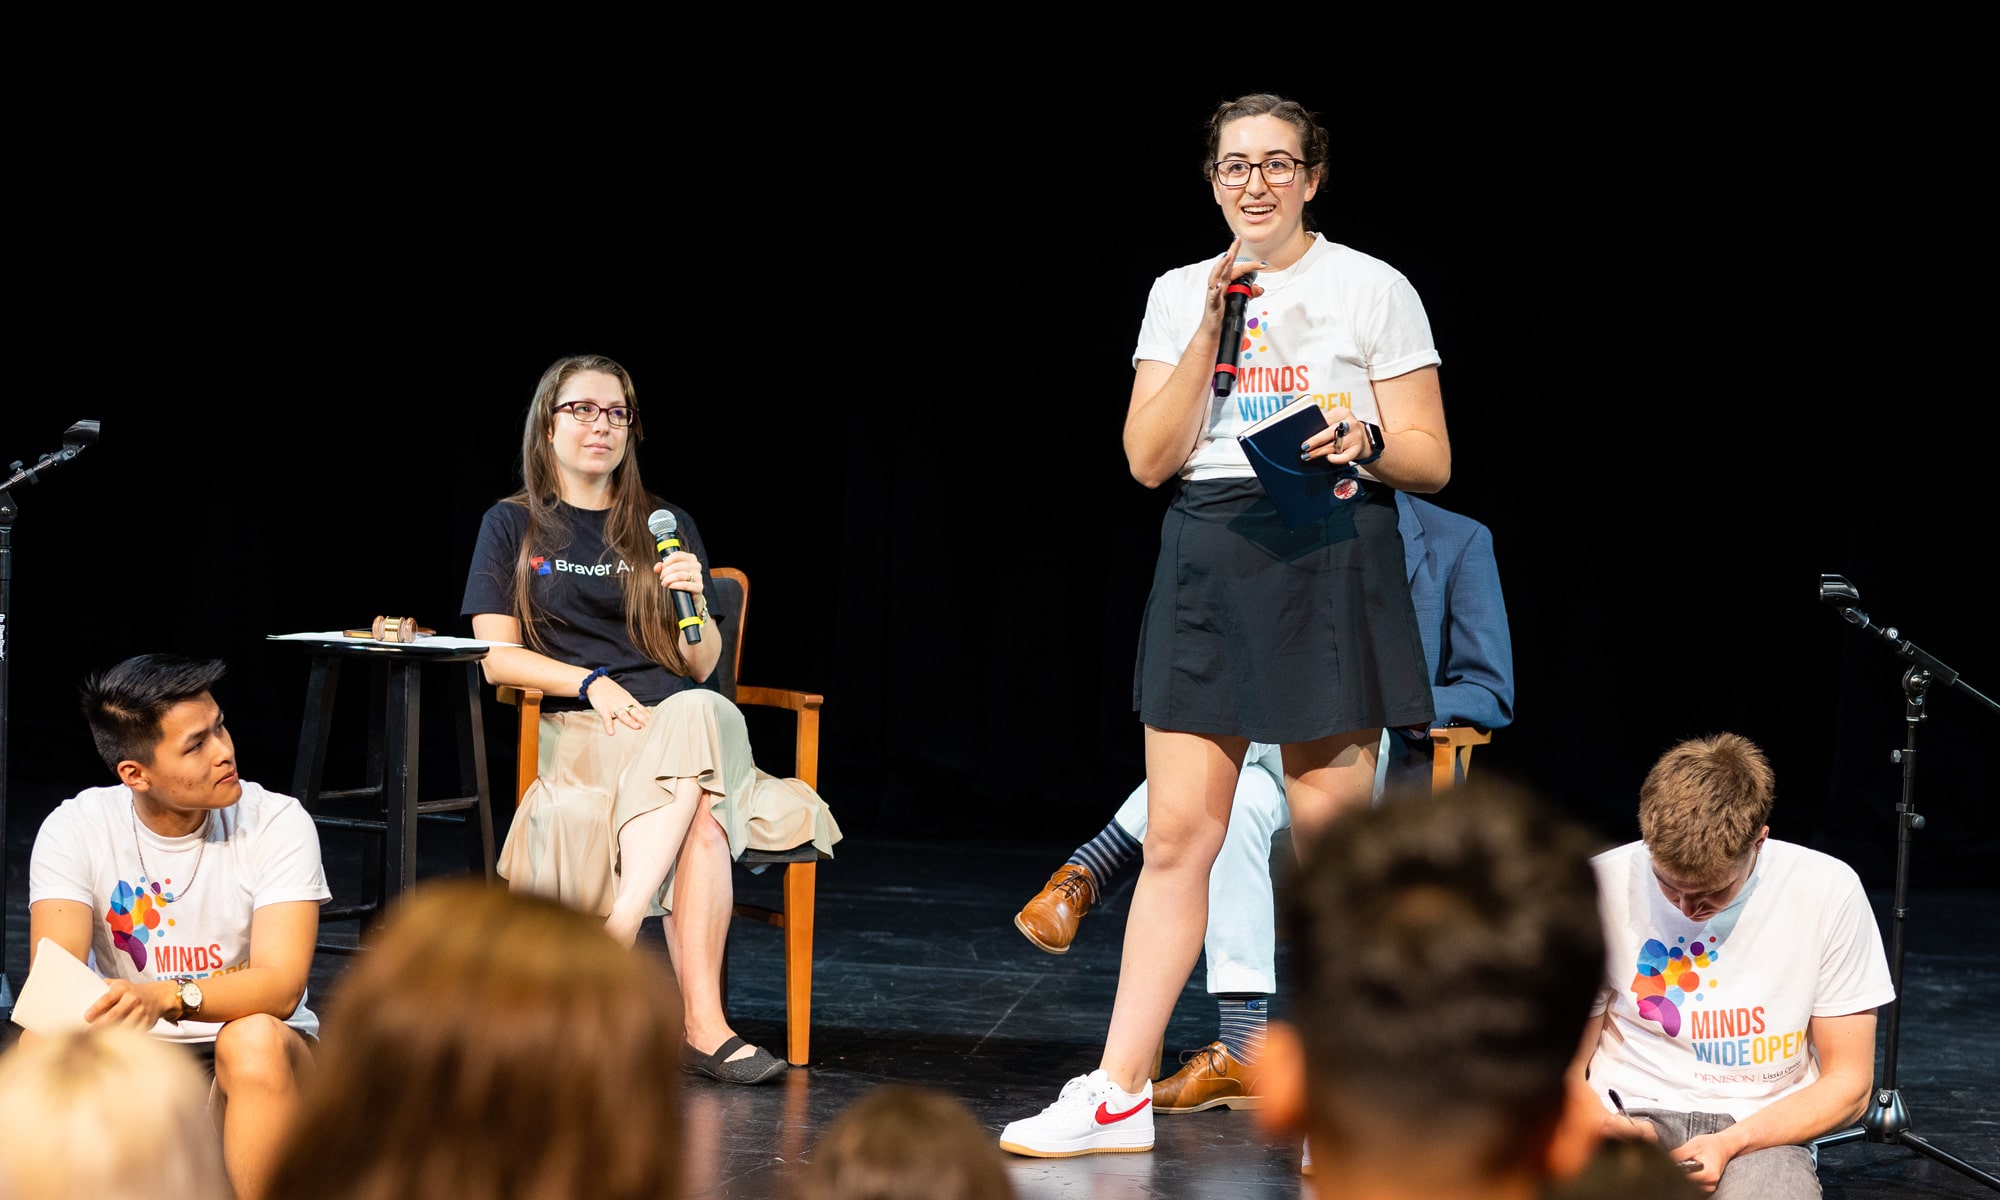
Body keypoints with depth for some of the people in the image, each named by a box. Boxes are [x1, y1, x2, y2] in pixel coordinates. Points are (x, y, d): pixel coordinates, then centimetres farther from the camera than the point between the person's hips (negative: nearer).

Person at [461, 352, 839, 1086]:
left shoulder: (666, 527, 18)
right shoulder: (512, 526, 12)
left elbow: (701, 667, 12)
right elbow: (497, 658, 2)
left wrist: (694, 600, -9)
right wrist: (592, 683, -13)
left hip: (684, 718, 3)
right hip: (576, 735, -3)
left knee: (701, 713, -38)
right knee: (701, 814, -35)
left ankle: (618, 931, -46)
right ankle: (703, 1023, -46)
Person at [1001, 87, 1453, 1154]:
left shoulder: (1373, 291, 3)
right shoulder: (1180, 293, 12)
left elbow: (1431, 463, 4)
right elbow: (1151, 459, 3)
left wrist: (1366, 440, -17)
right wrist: (1213, 330, -6)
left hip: (1332, 555, -3)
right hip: (1207, 554, 3)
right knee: (1176, 835, 0)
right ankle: (1118, 1096, 2)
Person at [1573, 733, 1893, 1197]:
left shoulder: (1828, 892, -4)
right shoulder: (1599, 889, -3)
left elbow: (1847, 1084, 2)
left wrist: (1731, 1143, -14)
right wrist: (1604, 1126, -18)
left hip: (1762, 1132, 0)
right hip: (1630, 1119, 0)